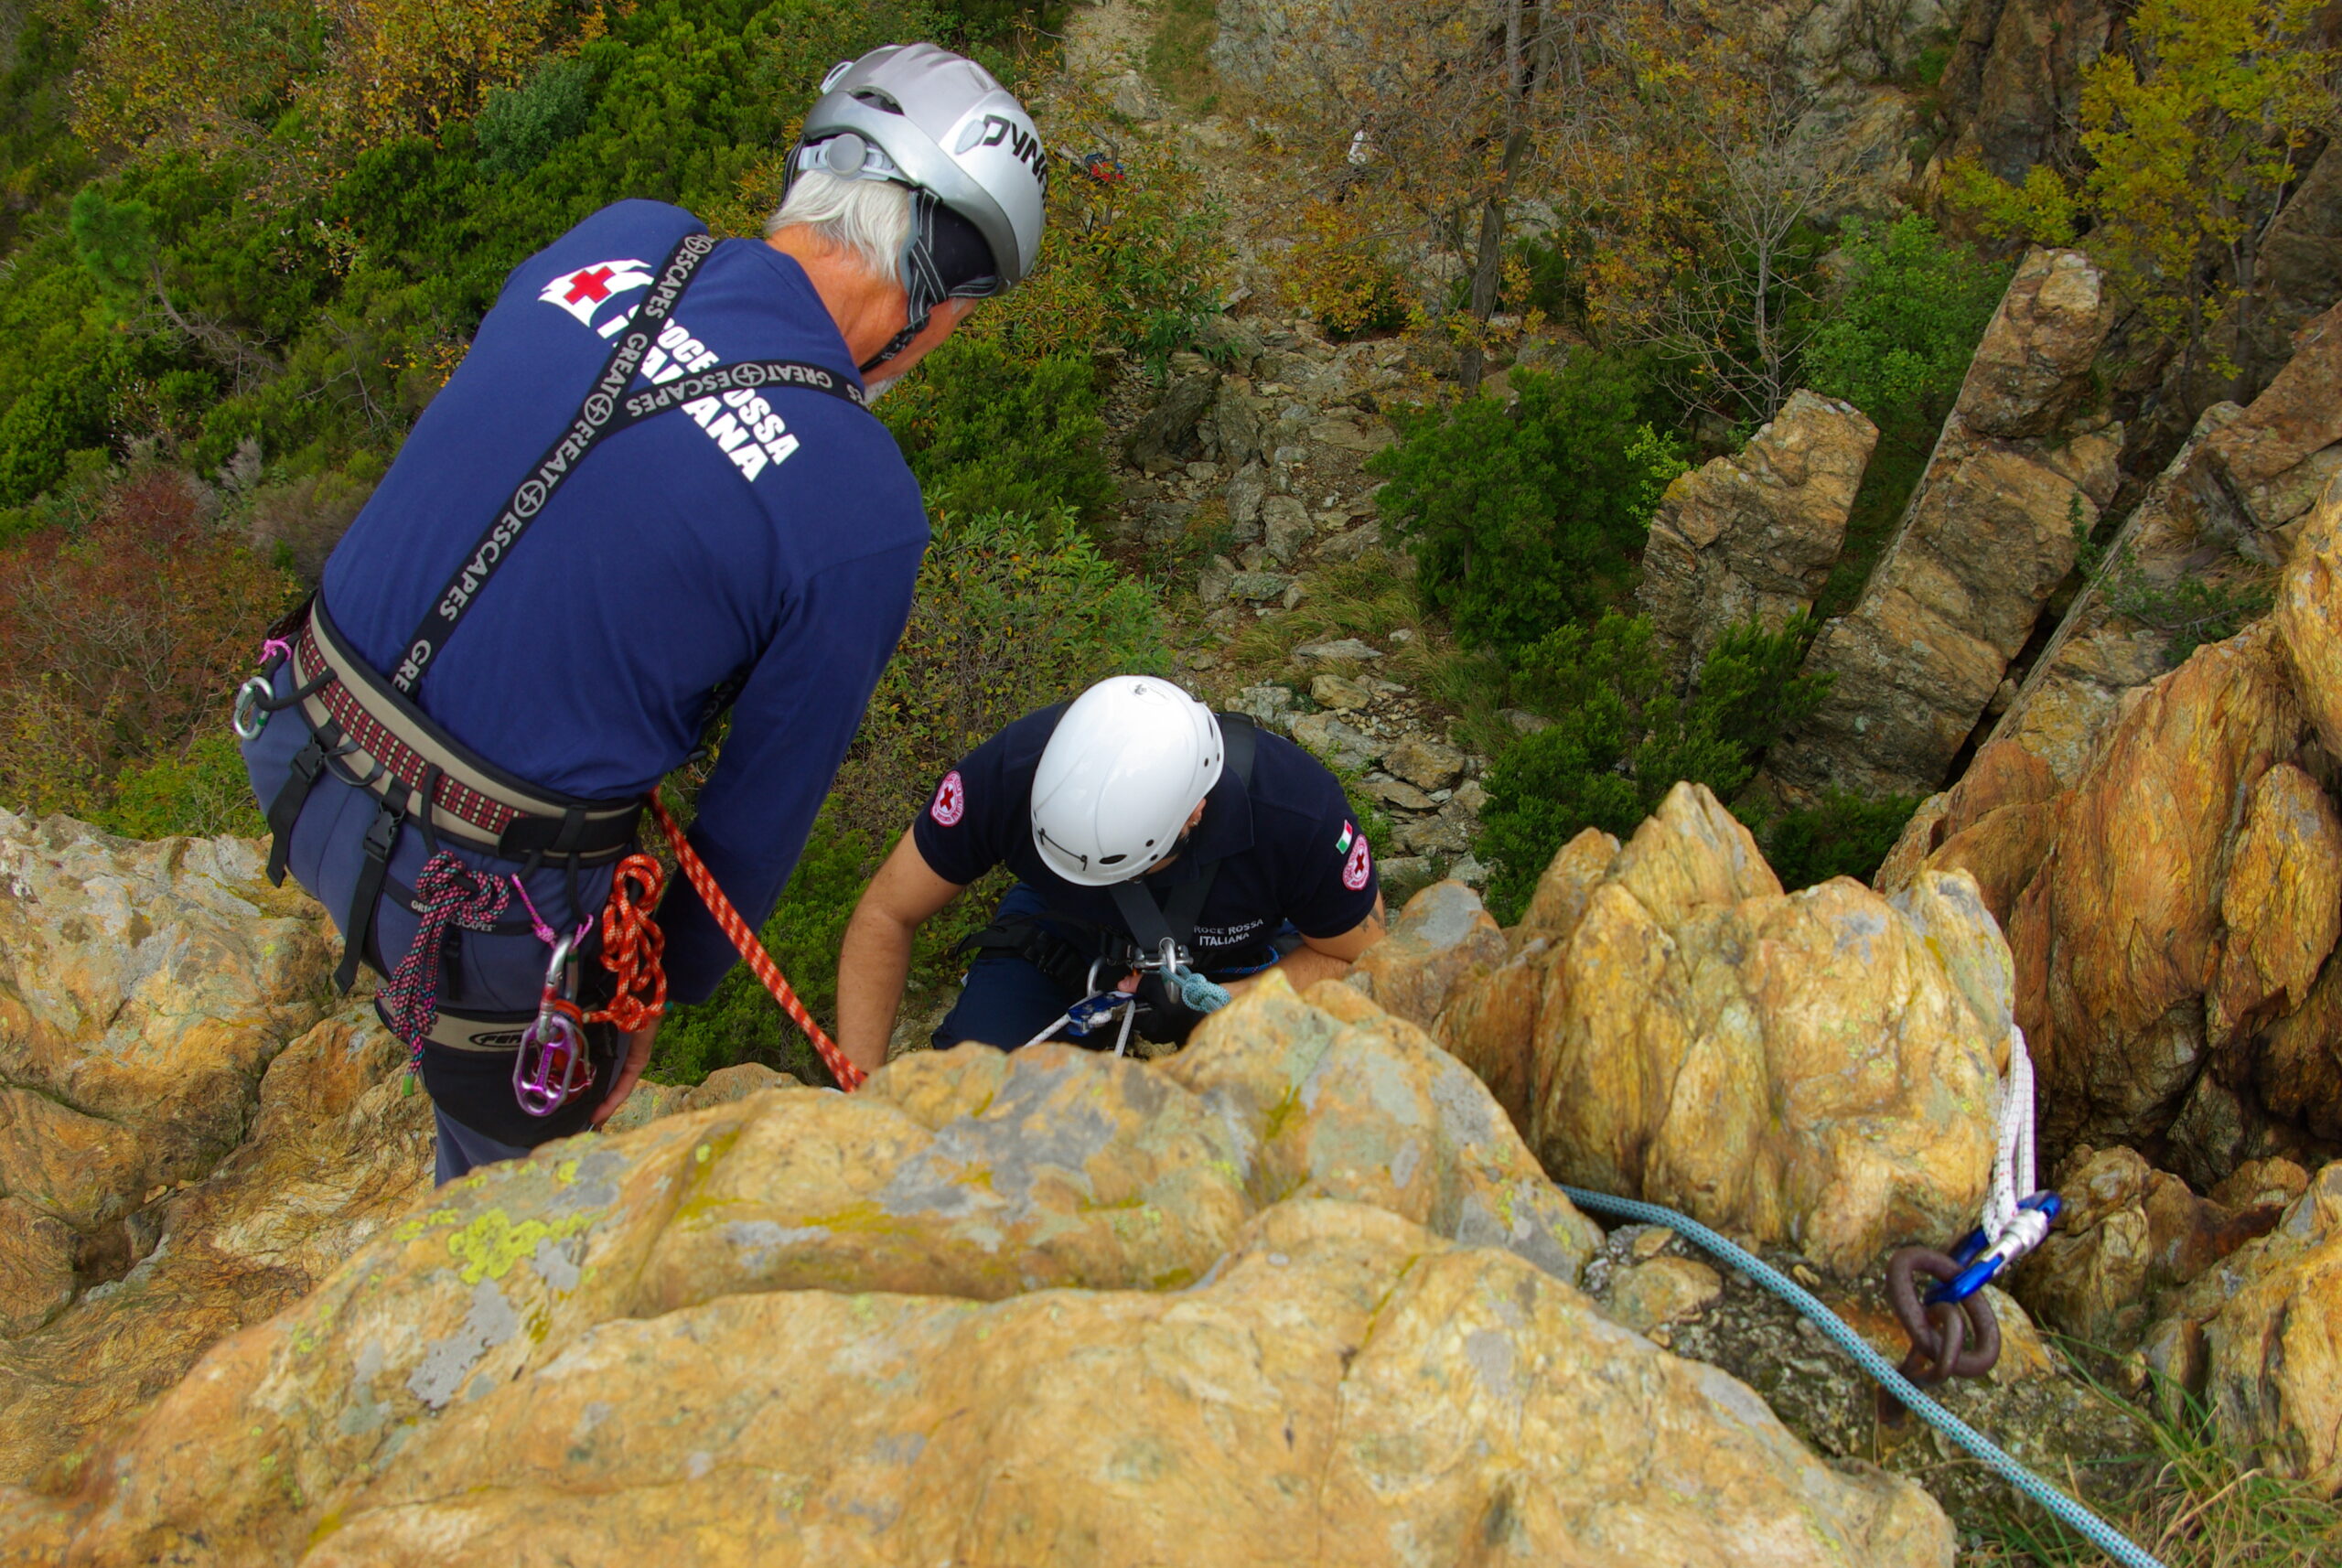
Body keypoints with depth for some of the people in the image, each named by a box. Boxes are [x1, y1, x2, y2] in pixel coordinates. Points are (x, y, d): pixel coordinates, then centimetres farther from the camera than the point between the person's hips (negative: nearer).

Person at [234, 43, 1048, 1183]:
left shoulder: (616, 240, -5)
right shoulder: (865, 515, -20)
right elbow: (764, 810, -8)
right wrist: (662, 997, 9)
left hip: (295, 753, 6)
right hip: (468, 899, -6)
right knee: (525, 1172, 23)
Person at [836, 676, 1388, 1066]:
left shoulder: (1300, 811, -37)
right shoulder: (1009, 771, -34)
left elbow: (1361, 962, -19)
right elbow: (885, 917, -21)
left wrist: (1212, 1003, -34)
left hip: (1233, 961, 0)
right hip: (1062, 927, 0)